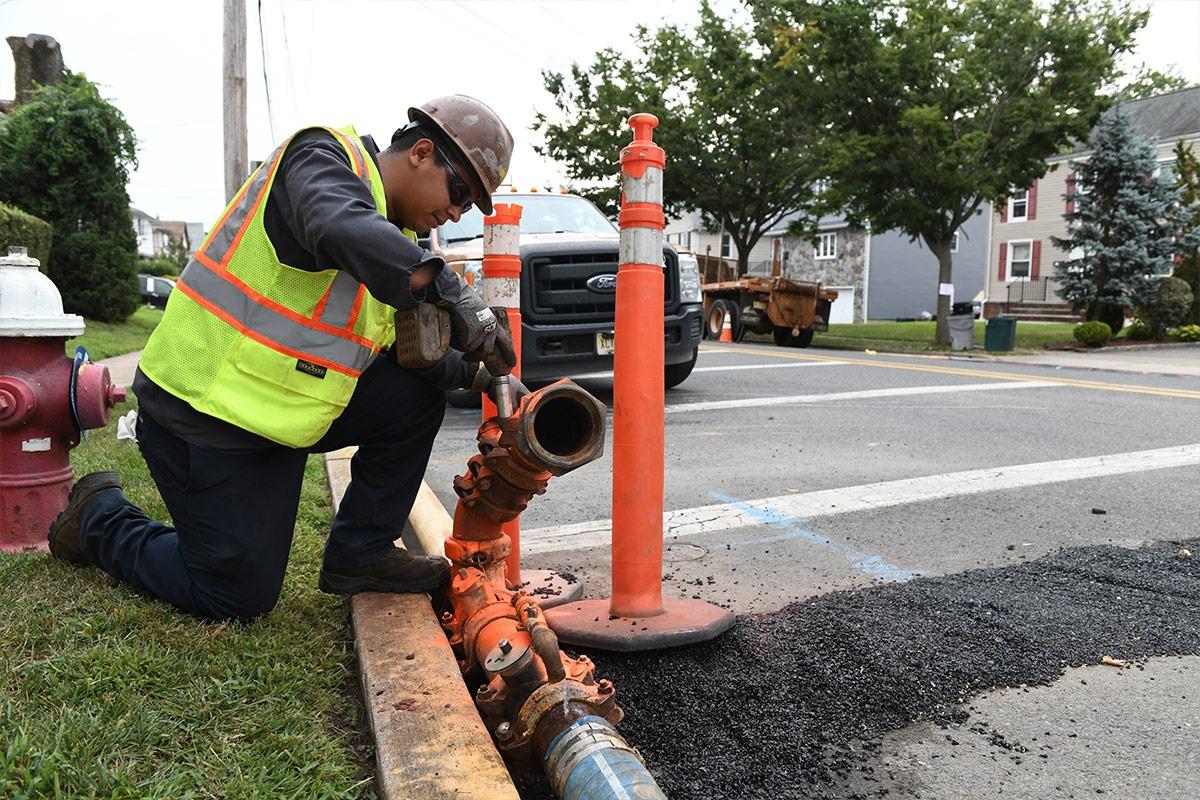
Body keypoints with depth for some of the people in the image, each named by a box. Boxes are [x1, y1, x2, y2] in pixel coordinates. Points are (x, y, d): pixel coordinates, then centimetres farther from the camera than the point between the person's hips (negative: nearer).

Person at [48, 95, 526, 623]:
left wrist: (475, 373, -8)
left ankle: (359, 554, 6)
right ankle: (101, 519, 25)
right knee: (237, 600, 1)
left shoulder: (396, 235, 10)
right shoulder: (326, 156, -14)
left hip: (281, 413, 8)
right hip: (201, 415, -8)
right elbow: (340, 229, -38)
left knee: (417, 392, -3)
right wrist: (452, 294, -45)